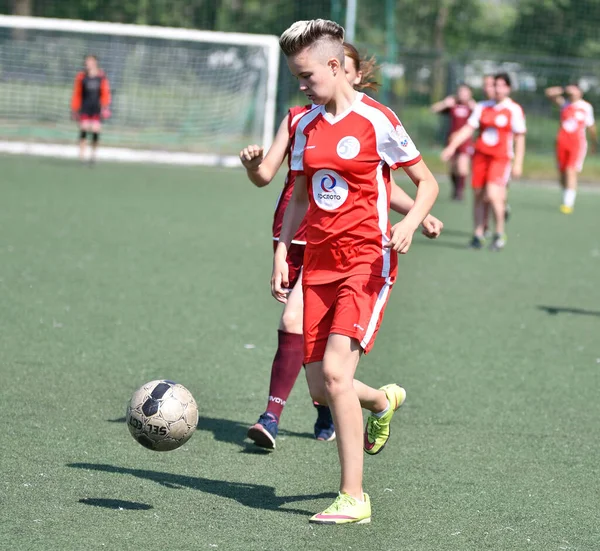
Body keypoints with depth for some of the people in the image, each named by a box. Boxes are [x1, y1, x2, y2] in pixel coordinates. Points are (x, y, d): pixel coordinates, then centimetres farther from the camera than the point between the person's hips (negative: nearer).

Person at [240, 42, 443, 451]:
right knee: (312, 329, 6)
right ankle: (327, 409, 23)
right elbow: (265, 176, 7)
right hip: (292, 233, 4)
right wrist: (252, 164, -15)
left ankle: (273, 416, -15)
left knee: (294, 320, -17)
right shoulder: (297, 118, 9)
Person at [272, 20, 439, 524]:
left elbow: (428, 183, -2)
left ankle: (354, 497, -15)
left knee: (336, 370, -21)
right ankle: (383, 402, 41)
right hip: (320, 262, 6)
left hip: (368, 260, -6)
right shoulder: (306, 126, 10)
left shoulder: (376, 120, -8)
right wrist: (282, 254, 10)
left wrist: (410, 223, -20)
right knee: (320, 387, 5)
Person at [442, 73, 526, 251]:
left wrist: (518, 163, -4)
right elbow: (468, 129, 7)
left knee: (493, 194, -17)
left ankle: (500, 234, 0)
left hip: (501, 157, -4)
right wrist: (452, 146, -3)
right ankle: (478, 233, 14)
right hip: (481, 154, 4)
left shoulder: (514, 110, -2)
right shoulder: (482, 107, 9)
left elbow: (520, 137, 0)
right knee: (479, 195, 3)